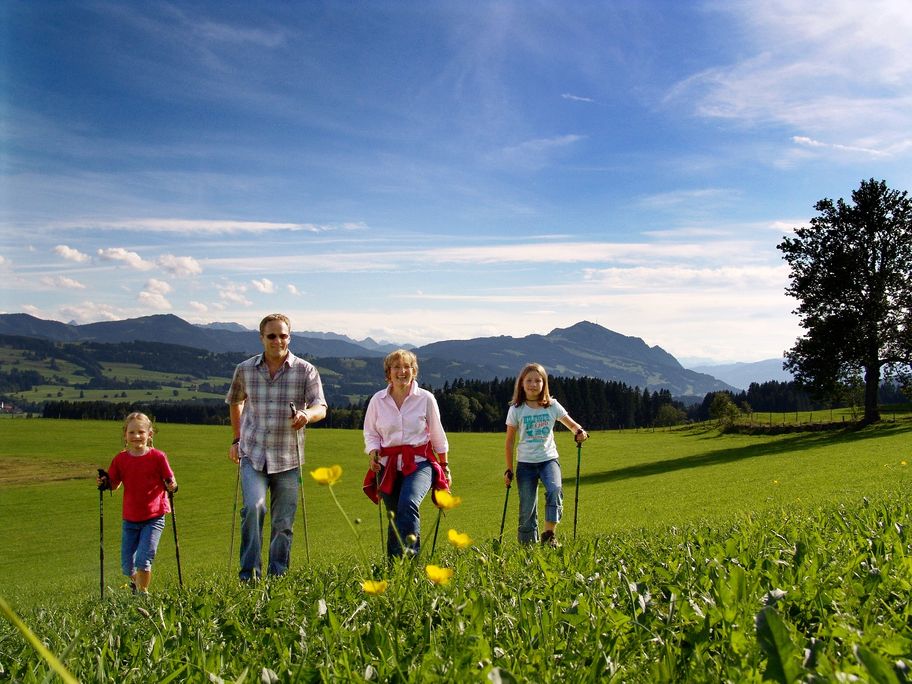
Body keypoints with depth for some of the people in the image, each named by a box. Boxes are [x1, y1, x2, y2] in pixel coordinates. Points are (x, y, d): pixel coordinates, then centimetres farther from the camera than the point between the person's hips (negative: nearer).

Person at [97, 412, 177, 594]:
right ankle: (135, 582, 42)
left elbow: (169, 482, -1)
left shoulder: (157, 457, -8)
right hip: (130, 519, 3)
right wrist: (104, 483, -9)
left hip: (153, 518, -3)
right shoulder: (120, 459, 0)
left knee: (143, 559, -12)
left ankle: (143, 592, 9)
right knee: (127, 564, 9)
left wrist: (172, 486, -23)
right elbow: (115, 484, 11)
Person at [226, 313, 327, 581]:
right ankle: (249, 574, -11)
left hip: (288, 459, 0)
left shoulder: (305, 371, -2)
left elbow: (320, 407, -11)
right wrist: (237, 439, 19)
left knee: (283, 523, 6)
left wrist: (307, 414, -33)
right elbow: (235, 402, 22)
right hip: (253, 456, 0)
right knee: (254, 507, -20)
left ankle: (277, 576, 21)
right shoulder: (245, 370, 4)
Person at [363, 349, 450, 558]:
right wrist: (373, 451, -7)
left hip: (419, 462, -3)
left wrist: (445, 467, 15)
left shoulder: (426, 398, 0)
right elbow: (370, 433, 14)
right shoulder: (378, 400, 4)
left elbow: (437, 435, 10)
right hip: (388, 465, 3)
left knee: (408, 504, -29)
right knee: (394, 518, 7)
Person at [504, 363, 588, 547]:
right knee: (527, 508, -2)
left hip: (549, 459, 0)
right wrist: (509, 470, 3)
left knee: (555, 490, -28)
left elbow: (572, 424, 10)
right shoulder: (516, 410, -1)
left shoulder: (552, 405, 3)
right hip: (525, 463, 0)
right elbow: (510, 441, 4)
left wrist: (580, 432, -14)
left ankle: (549, 535, -19)